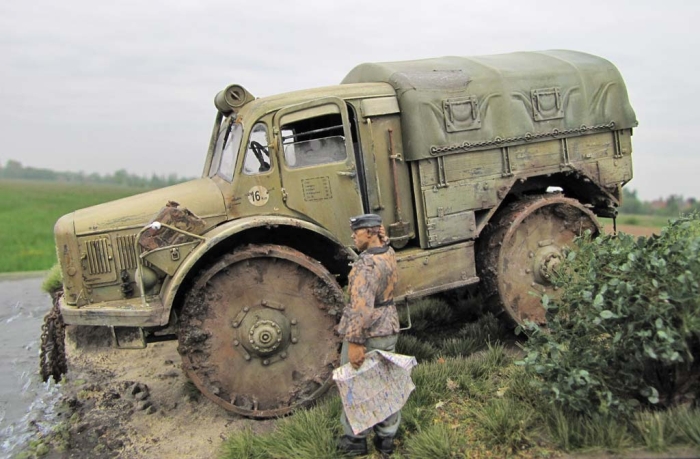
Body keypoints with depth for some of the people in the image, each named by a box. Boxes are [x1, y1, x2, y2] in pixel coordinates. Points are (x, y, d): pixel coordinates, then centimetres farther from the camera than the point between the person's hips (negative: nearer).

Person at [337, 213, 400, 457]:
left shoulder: (367, 264, -24)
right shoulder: (389, 254, 1)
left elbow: (362, 307, -32)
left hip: (367, 334, -8)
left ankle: (355, 440, 22)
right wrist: (382, 236, 11)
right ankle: (386, 438, 27)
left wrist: (354, 341, -31)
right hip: (389, 330, 8)